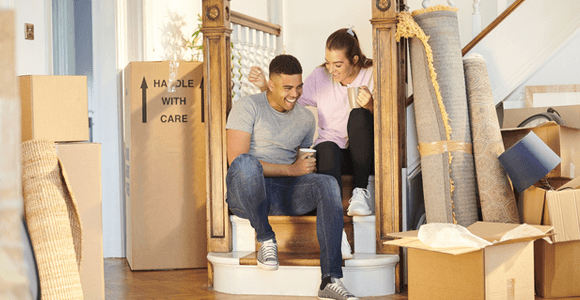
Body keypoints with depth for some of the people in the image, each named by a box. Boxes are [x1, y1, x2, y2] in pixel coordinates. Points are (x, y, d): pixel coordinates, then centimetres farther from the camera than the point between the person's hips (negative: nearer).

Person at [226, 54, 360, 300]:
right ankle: (266, 239, -17)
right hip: (246, 196, -4)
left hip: (285, 192, 5)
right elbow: (236, 161, -13)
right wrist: (291, 170, -15)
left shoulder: (306, 118, 17)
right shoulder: (247, 107, -1)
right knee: (246, 164, -39)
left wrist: (310, 165, 3)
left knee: (328, 183, -26)